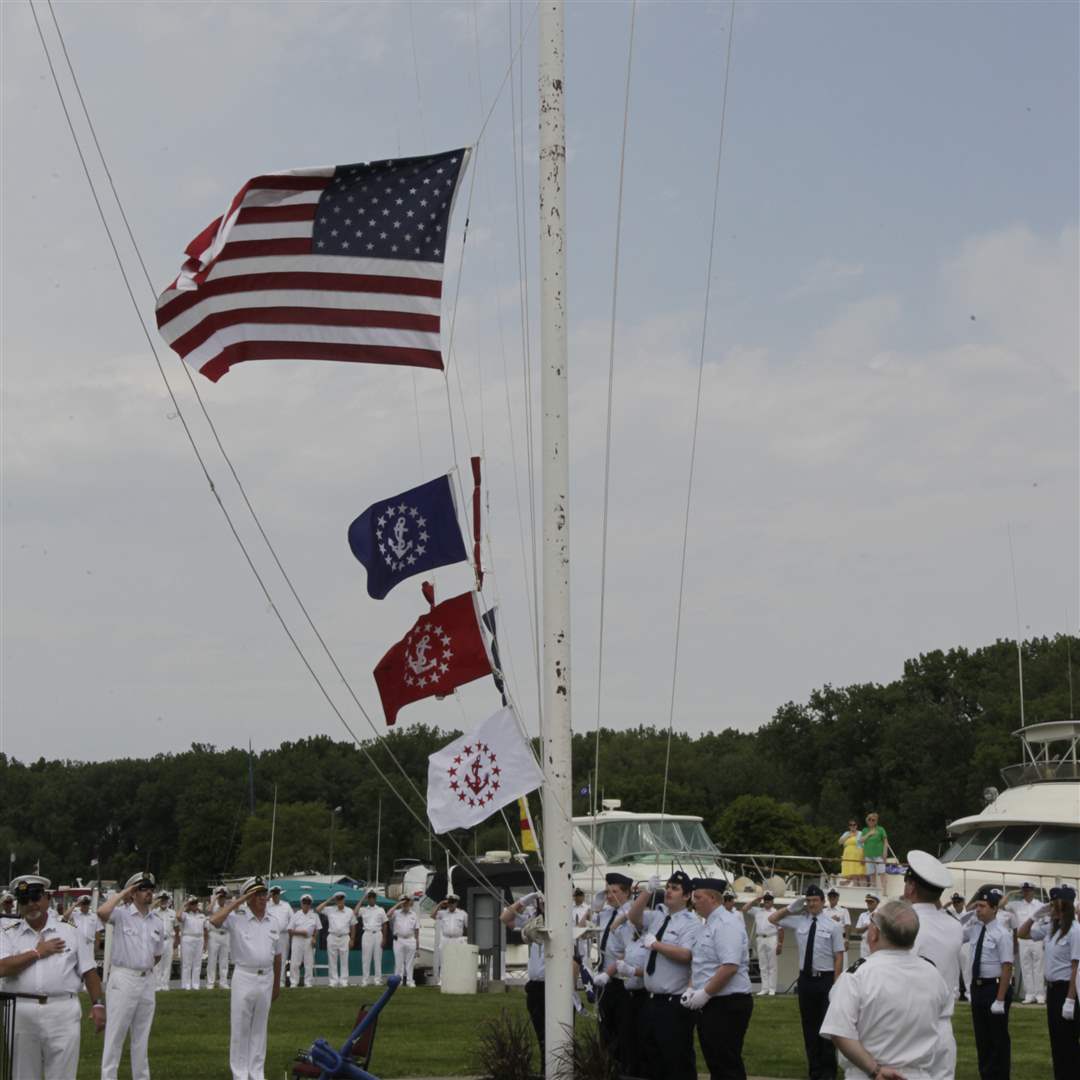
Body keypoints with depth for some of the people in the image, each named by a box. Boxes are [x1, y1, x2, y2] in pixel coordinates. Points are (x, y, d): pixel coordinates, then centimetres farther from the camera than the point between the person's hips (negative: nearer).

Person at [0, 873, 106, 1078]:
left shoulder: (71, 932, 9)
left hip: (63, 1013, -1)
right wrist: (37, 952, -6)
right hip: (21, 1013, 1)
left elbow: (88, 971, 7)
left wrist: (98, 1004, -2)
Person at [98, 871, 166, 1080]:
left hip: (147, 980, 6)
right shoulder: (121, 914, -7)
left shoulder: (157, 922, 10)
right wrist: (122, 893, -17)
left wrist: (147, 968, 11)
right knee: (115, 1033, -3)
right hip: (123, 979, -6)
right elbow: (102, 912, -29)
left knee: (142, 1035, 14)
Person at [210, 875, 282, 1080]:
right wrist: (239, 901, -21)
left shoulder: (272, 922, 8)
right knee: (240, 1028, 1)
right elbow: (214, 920, -28)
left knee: (260, 1028, 12)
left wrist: (277, 984, 17)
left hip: (266, 978, 5)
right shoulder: (237, 918, -7)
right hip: (244, 977, -4)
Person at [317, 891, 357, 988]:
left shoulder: (349, 911, 6)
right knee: (332, 961, 1)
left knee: (344, 961, 1)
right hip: (332, 937, 0)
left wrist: (352, 939, 8)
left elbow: (352, 926, 11)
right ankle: (333, 981, 6)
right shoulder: (330, 910, 4)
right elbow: (317, 910, -5)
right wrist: (328, 901, -3)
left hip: (344, 937, 0)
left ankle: (344, 981, 4)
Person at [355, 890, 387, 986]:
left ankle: (377, 979, 6)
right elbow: (355, 913, -15)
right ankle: (365, 979, 1)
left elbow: (384, 925, 8)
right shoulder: (363, 909, 6)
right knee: (366, 958, -1)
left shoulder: (381, 910, 8)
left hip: (377, 934, 1)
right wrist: (362, 900, -9)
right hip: (367, 934, -1)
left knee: (378, 958, 2)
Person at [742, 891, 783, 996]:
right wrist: (756, 900, 5)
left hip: (771, 939, -4)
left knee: (772, 966, -2)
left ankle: (772, 989, 0)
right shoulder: (757, 911, 14)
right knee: (762, 966, 6)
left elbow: (780, 930, -1)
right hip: (760, 939, 4)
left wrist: (780, 944, -8)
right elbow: (745, 908, 8)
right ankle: (764, 988, 8)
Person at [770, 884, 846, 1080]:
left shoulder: (832, 926, -6)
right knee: (809, 1025, 10)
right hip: (805, 979, 4)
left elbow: (839, 957, -8)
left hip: (826, 979, -4)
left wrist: (836, 985, -13)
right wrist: (791, 908, 1)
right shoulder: (799, 921, 4)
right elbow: (772, 919, 13)